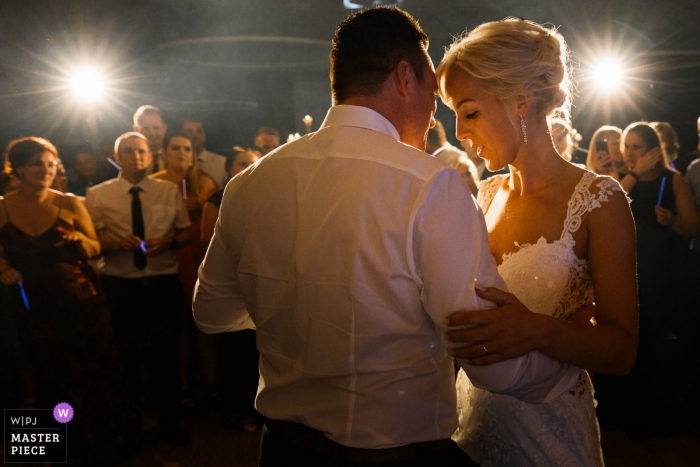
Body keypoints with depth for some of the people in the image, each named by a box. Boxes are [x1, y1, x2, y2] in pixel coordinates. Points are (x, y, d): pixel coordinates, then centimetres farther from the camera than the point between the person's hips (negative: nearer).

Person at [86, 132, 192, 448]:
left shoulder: (170, 191, 5)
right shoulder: (98, 195, 0)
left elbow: (186, 233, 8)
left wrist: (169, 240, -13)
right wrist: (117, 243, -22)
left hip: (164, 284, 1)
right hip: (120, 287, -1)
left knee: (166, 356, 11)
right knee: (126, 357, 11)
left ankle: (171, 423, 30)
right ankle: (130, 425, 32)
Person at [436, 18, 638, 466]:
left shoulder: (598, 199, -14)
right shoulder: (487, 194, 2)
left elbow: (622, 349, -15)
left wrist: (539, 332, -33)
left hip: (547, 426, -4)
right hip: (475, 409, 5)